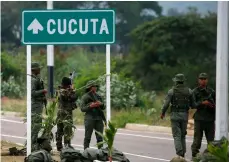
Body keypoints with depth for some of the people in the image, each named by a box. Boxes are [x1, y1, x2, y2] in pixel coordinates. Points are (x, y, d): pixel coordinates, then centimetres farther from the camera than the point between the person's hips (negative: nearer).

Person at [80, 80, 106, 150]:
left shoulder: (98, 96, 16)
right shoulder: (85, 96, 0)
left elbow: (103, 107, 17)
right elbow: (82, 108, -6)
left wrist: (101, 104, -5)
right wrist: (90, 106, -20)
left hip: (99, 119, 5)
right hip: (90, 119, -5)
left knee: (100, 137, 3)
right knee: (87, 137, -3)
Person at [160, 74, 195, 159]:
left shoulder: (171, 91, -7)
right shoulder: (189, 91, 1)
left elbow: (166, 104, -10)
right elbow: (193, 104, 3)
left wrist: (162, 113, 6)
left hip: (175, 115, -3)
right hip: (185, 115, 3)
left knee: (177, 136, -2)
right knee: (183, 135, 15)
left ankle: (179, 154, -15)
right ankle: (183, 154, 15)